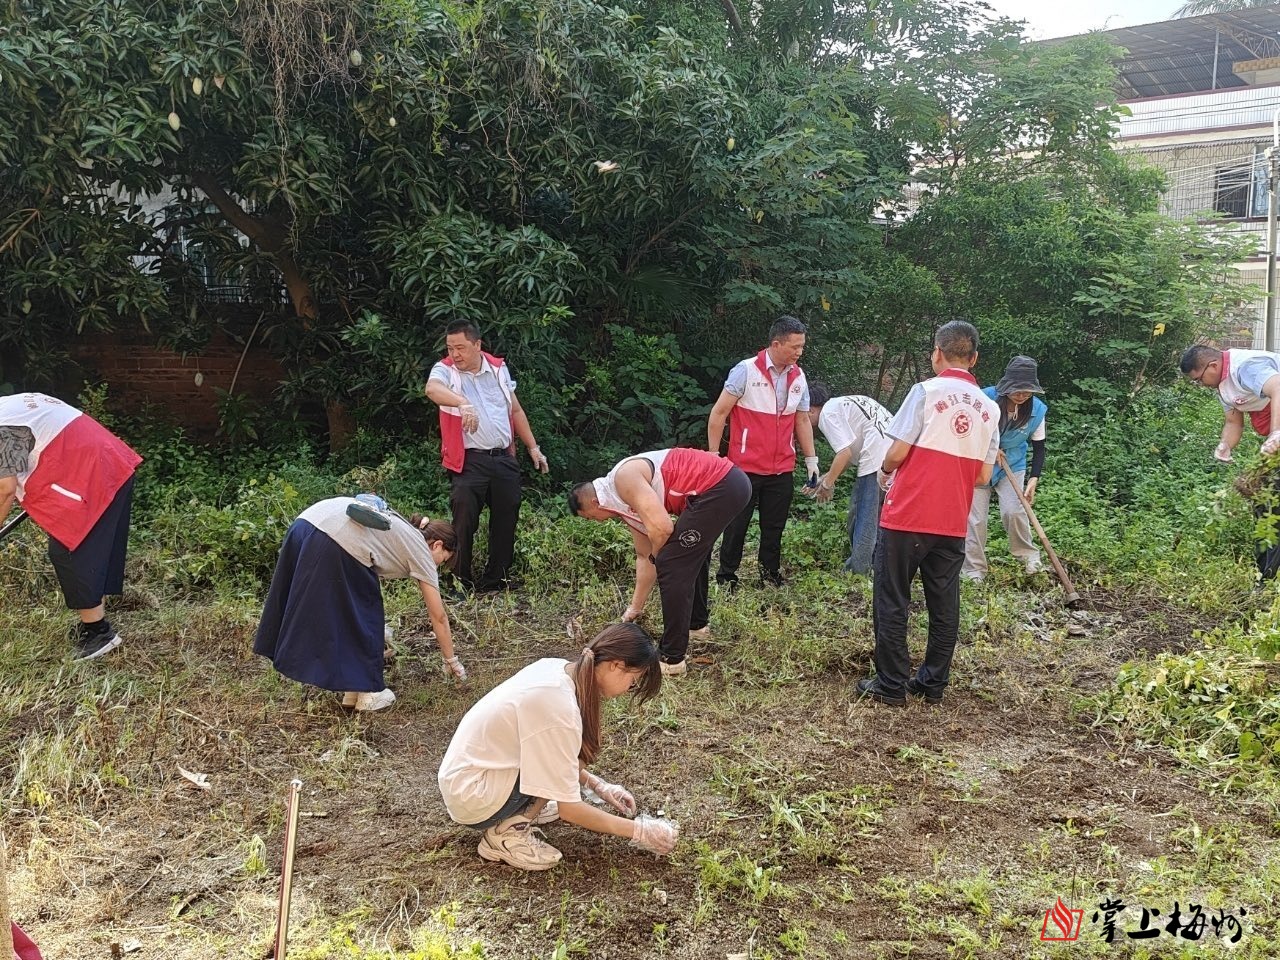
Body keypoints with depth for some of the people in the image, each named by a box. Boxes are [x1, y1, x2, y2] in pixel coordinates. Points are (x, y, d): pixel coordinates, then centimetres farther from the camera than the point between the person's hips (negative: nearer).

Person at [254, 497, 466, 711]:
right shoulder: (421, 551, 14)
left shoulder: (403, 532, 33)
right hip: (338, 542, -8)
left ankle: (352, 689, 29)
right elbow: (439, 617, 17)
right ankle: (369, 692, 19)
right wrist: (451, 660, 27)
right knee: (363, 617, 10)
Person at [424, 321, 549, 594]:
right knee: (463, 524, -7)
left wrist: (533, 447, 16)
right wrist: (463, 403, -49)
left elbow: (516, 410, 18)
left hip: (504, 459, 4)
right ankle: (461, 582, 6)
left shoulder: (498, 368, 9)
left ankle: (496, 580, 24)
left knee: (506, 521, 10)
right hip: (468, 462, -4)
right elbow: (432, 389, -30)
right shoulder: (445, 370, -4)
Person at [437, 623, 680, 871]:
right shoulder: (560, 708, -28)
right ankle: (507, 831, -8)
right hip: (472, 798, -8)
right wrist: (638, 830, -14)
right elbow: (569, 808, -22)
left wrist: (598, 786, 8)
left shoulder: (556, 667, -3)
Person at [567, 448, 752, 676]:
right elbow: (644, 556, 27)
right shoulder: (627, 504, 19)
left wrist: (657, 555, 2)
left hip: (718, 486, -11)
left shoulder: (624, 479, -10)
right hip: (730, 483, 11)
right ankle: (697, 623, 48)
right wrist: (634, 609, 32)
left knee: (672, 566, -7)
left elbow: (662, 527, -20)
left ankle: (673, 659, -3)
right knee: (691, 556, 30)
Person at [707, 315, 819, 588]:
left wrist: (811, 459, 11)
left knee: (774, 526, 11)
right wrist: (713, 456, -9)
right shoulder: (746, 371, -11)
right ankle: (726, 576, 18)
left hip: (782, 470, 4)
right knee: (737, 525, 6)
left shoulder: (798, 377, 5)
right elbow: (718, 414, -8)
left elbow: (802, 420, 14)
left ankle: (770, 575, 23)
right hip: (746, 467, -4)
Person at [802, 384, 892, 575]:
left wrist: (827, 484, 4)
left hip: (877, 461, -9)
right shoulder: (844, 403, 28)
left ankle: (856, 571, 3)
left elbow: (845, 453, -8)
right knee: (877, 517, 17)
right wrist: (826, 478, 24)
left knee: (863, 518, -1)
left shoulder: (827, 413, 1)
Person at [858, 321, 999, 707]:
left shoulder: (927, 391, -9)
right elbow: (983, 476, 8)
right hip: (953, 522, 5)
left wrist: (885, 471, 10)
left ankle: (891, 684, 6)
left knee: (892, 602, 3)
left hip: (907, 516, -5)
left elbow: (898, 452, -11)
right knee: (944, 605, 12)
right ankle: (933, 683, 20)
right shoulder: (989, 408, 7)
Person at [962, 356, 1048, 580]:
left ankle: (1030, 555, 6)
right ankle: (974, 570, 8)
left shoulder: (1037, 409, -13)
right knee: (975, 517, -2)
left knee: (1014, 511, -17)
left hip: (1013, 466, 1)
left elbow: (1039, 448, -5)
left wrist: (1033, 480, -15)